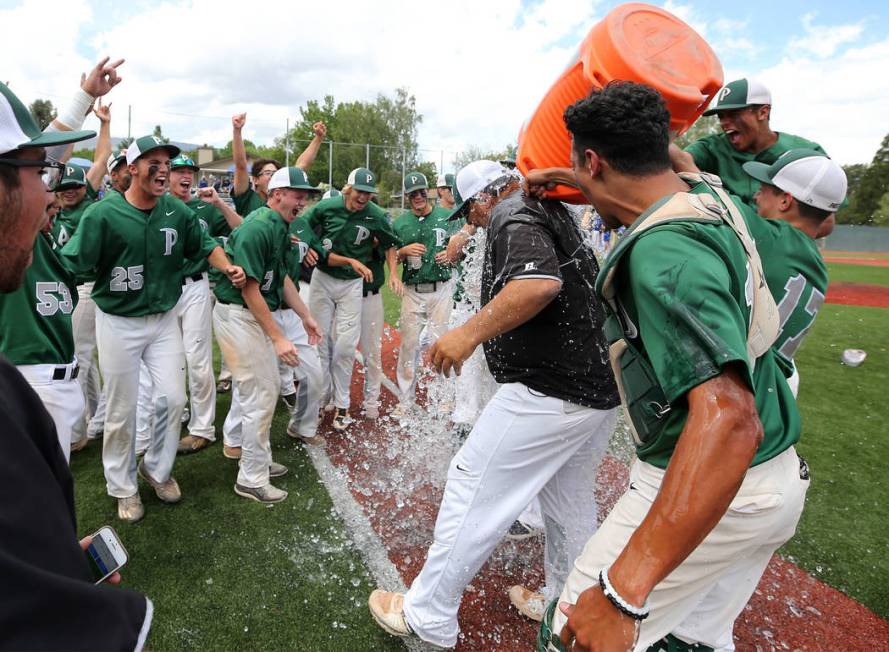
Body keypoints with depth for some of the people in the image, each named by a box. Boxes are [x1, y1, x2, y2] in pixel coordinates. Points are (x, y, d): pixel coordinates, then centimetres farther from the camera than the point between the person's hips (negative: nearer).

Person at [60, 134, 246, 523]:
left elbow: (203, 245, 11)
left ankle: (157, 469, 30)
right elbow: (73, 264, -20)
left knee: (173, 398, 3)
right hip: (118, 323, -3)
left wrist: (227, 267, -4)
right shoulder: (103, 213, -18)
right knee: (122, 410, 8)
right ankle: (123, 487, 29)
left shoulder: (177, 211, -3)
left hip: (164, 319, 4)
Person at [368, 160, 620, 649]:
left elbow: (541, 283, -31)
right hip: (599, 388, 10)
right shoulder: (550, 215, 19)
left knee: (473, 486, -1)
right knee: (571, 502, 22)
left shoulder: (515, 220, -10)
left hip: (550, 392, -10)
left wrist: (469, 334, -29)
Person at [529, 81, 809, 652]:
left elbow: (729, 420, -41)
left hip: (710, 492, -9)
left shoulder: (665, 251, -30)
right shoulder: (710, 194, -1)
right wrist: (557, 177, 33)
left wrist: (623, 591, -44)